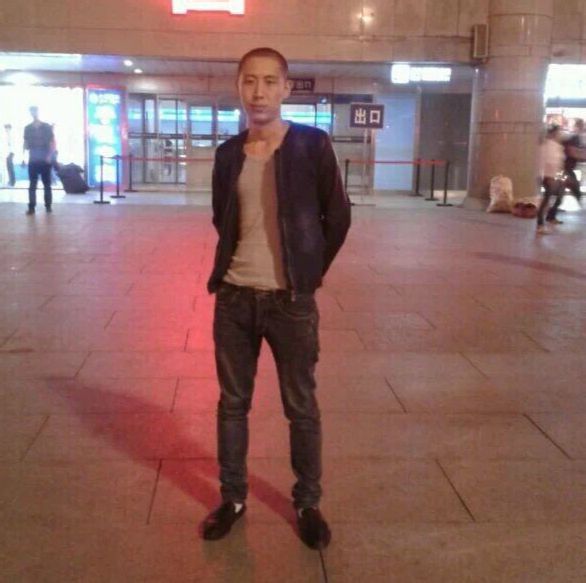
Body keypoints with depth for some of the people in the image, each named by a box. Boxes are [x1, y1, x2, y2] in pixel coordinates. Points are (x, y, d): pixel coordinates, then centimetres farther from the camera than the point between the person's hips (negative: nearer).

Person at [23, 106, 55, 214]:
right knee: (32, 185, -2)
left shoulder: (47, 127, 2)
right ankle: (31, 207, -2)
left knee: (47, 184, 4)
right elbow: (26, 144, 13)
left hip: (45, 160, -1)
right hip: (33, 161, 2)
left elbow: (53, 142, 0)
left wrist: (50, 156, -9)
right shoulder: (27, 128, 8)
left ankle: (48, 206, 11)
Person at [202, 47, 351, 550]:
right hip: (234, 296, 4)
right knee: (232, 403, 13)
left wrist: (311, 272, 4)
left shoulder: (312, 145, -6)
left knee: (301, 407, 7)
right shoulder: (229, 153, 5)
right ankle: (233, 498, 29)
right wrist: (235, 264, 14)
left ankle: (308, 503, 25)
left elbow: (338, 216, 0)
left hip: (291, 299, -3)